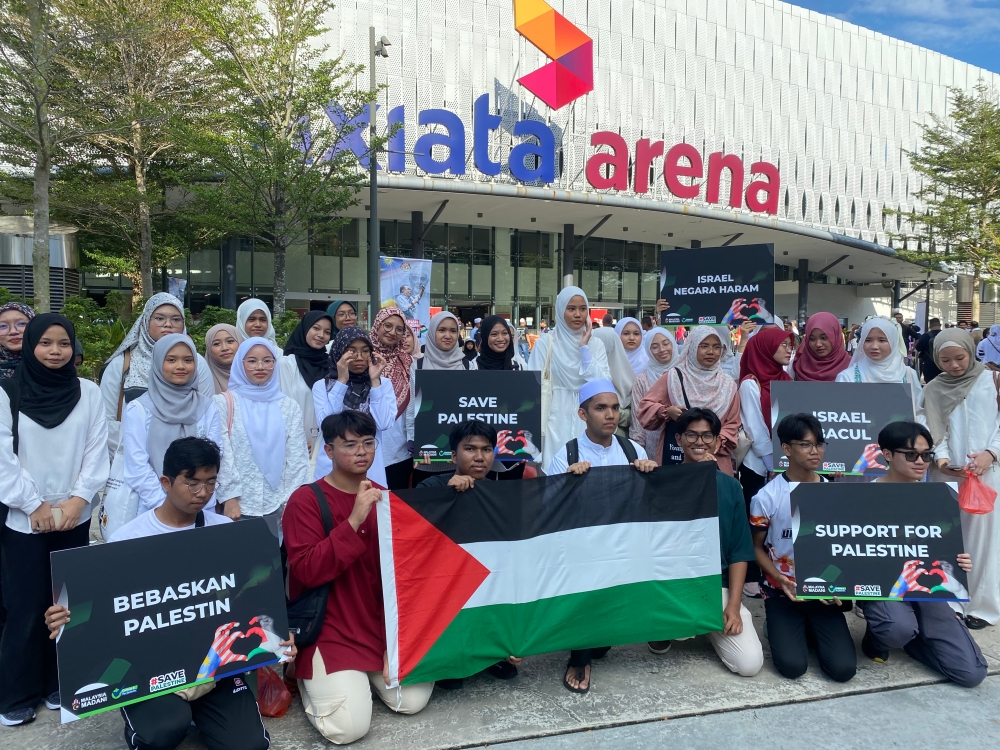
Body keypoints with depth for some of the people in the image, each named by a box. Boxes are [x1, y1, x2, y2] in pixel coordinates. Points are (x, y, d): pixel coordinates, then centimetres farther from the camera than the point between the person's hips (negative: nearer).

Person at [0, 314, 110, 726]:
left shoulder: (89, 392, 2)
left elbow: (97, 451, 0)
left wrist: (78, 499, -10)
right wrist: (35, 505, -10)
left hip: (75, 518, 2)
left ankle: (60, 684, 26)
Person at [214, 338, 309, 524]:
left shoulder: (289, 405, 8)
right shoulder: (224, 403, 2)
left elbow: (297, 458, 4)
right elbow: (220, 455, -4)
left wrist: (291, 502, -3)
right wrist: (229, 498, -11)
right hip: (239, 505, -2)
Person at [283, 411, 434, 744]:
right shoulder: (305, 500, -12)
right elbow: (307, 572, -22)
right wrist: (354, 521, -31)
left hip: (382, 624, 4)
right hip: (328, 629, -4)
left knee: (414, 700, -6)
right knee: (349, 726, -15)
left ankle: (367, 674, 22)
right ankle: (311, 678, 15)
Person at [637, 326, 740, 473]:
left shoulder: (727, 384, 9)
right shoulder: (674, 377, 2)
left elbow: (732, 425, 9)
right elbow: (645, 405, 2)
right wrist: (666, 411, -16)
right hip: (675, 456, -2)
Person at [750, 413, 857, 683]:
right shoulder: (767, 497, -10)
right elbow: (757, 548, 0)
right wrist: (780, 579, -17)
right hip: (782, 592, -2)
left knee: (843, 668, -12)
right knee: (792, 666, -17)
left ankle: (812, 630, 18)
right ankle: (780, 628, 16)